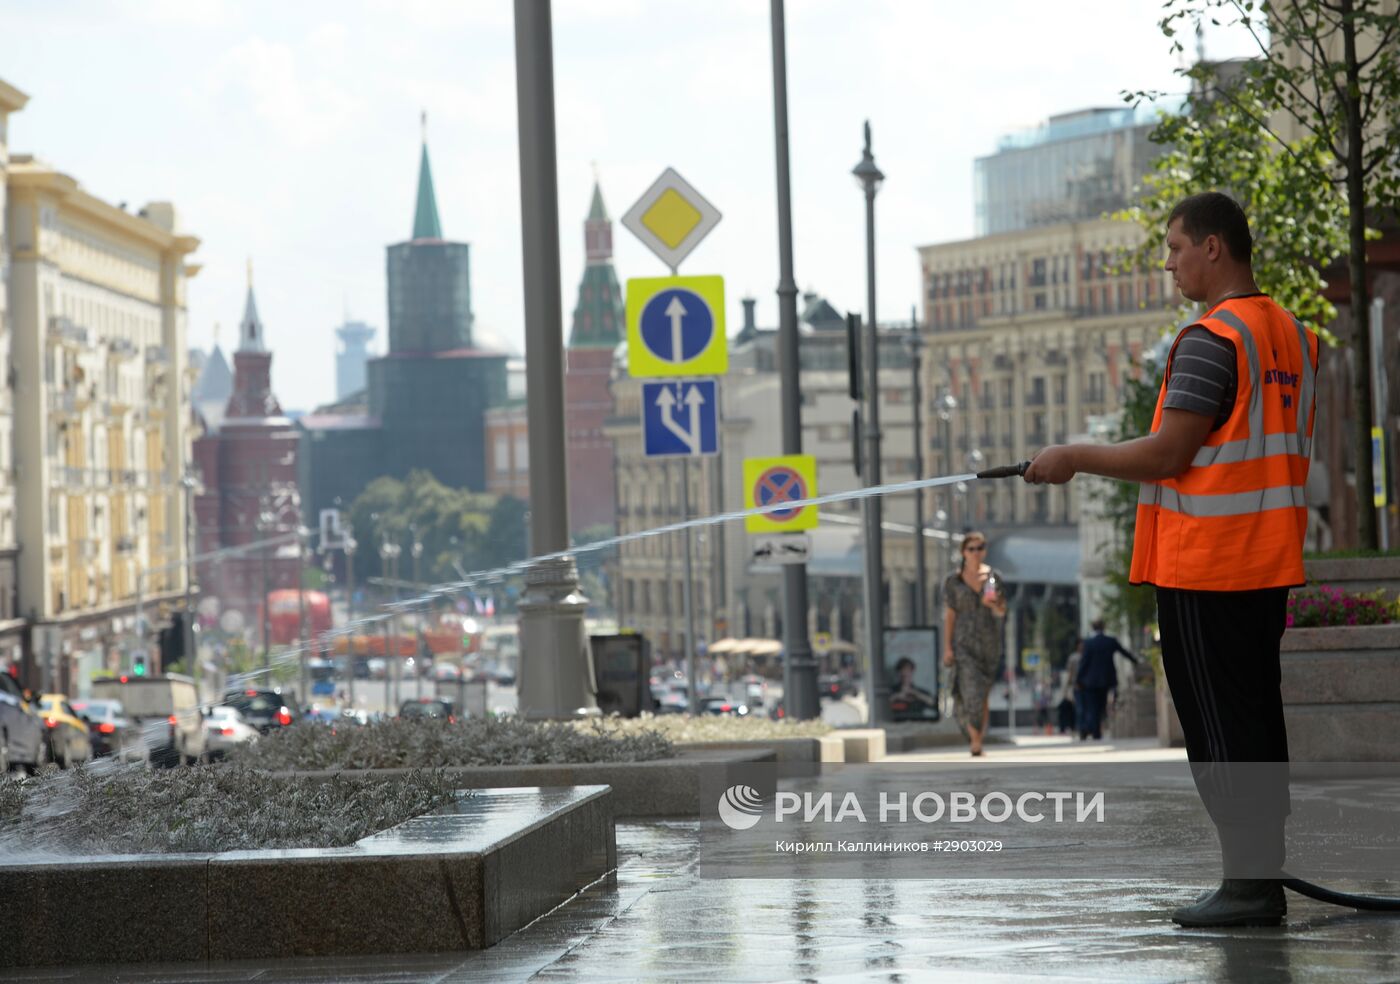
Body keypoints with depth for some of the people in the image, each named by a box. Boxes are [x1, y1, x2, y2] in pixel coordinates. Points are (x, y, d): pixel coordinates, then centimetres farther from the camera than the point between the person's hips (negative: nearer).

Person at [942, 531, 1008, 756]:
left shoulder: (994, 577, 5)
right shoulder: (953, 580, 0)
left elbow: (1001, 612, 7)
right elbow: (950, 614, 1)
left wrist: (994, 605, -17)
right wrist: (947, 647, -4)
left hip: (989, 641, 2)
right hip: (964, 642, -2)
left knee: (984, 694, 5)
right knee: (971, 689, -14)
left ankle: (978, 738, 14)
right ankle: (975, 739, -10)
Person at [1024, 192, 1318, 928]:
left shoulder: (1210, 340, -16)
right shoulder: (1293, 335, 13)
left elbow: (1168, 454, -18)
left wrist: (1075, 459, -5)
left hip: (1203, 564, -9)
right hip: (1269, 562, 9)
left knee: (1217, 724, -5)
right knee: (1257, 715, 12)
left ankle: (1245, 882, -4)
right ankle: (1265, 875, 14)